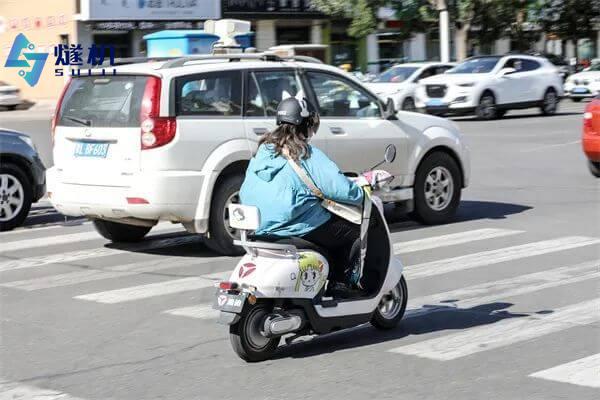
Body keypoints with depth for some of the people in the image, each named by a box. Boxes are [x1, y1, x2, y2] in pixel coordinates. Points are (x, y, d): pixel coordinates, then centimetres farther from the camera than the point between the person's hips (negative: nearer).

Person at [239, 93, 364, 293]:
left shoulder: (262, 150, 10)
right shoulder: (307, 154, -10)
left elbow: (245, 193, 17)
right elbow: (340, 187, -14)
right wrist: (363, 194, 4)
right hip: (301, 228, -8)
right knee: (357, 231, 9)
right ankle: (339, 283, 7)